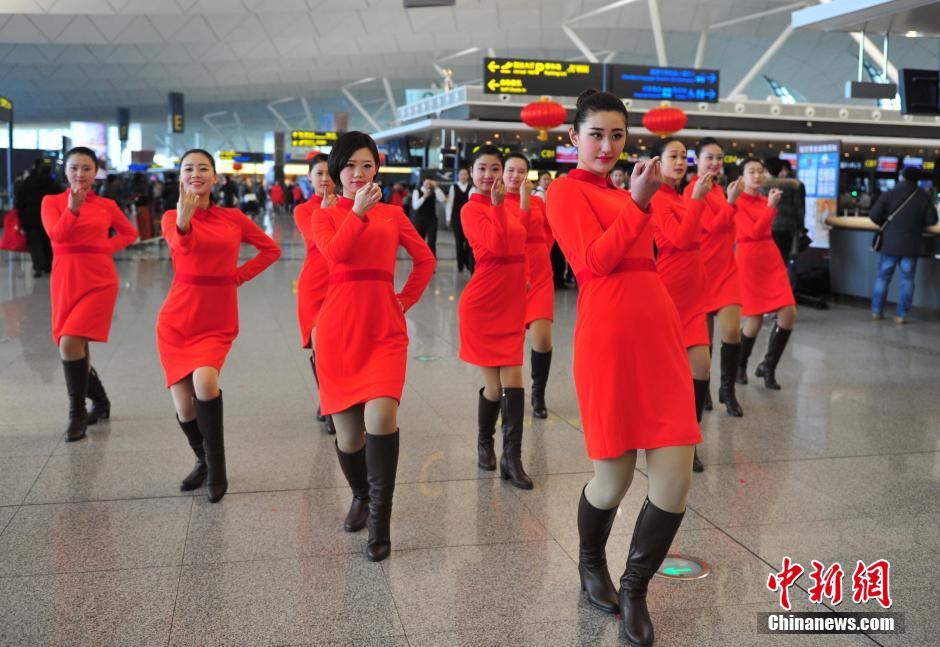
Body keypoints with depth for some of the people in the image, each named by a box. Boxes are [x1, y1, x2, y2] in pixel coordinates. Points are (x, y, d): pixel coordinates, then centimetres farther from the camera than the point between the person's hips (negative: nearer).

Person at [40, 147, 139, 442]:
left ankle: (77, 413, -5)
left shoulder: (107, 205, 4)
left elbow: (129, 233, 19)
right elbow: (56, 235, -14)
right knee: (75, 349, 9)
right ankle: (100, 401, 32)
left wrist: (106, 246, 2)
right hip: (65, 281, 3)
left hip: (99, 281, -3)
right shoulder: (52, 202, 4)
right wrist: (73, 208, -30)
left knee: (70, 343, -17)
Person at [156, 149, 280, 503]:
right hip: (177, 319, 1)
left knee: (205, 381, -27)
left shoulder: (233, 218, 3)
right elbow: (181, 245, -25)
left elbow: (271, 249, 15)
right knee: (184, 407, 1)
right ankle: (203, 460, 31)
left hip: (218, 322, -1)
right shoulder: (172, 218, -1)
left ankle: (217, 469, -10)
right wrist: (184, 221, -48)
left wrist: (239, 275, 1)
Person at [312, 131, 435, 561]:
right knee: (347, 427, 3)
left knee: (381, 413, -22)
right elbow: (335, 253, -12)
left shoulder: (393, 214, 13)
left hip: (385, 328, 0)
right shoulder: (325, 216, 9)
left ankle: (380, 521, -11)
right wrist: (358, 211, -20)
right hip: (339, 328, 0)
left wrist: (406, 299, 9)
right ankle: (360, 496, 33)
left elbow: (425, 260, 20)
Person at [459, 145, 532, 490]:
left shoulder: (505, 207, 12)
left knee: (513, 379, -2)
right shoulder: (472, 209, -8)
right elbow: (497, 245, -24)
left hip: (512, 304, 6)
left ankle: (512, 458, 1)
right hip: (483, 304, -6)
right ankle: (485, 444, 27)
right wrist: (497, 204, -26)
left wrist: (524, 206, 18)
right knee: (495, 384, 1)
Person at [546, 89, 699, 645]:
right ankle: (591, 563, 35)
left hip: (659, 329, 7)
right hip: (609, 334, -6)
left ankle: (635, 589, 20)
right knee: (615, 479, 3)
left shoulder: (622, 193, 21)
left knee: (676, 479, 0)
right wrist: (638, 201, -14)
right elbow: (594, 260, -13)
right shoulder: (567, 190, 1)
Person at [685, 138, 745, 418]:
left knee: (732, 331, -6)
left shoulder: (718, 189, 13)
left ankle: (728, 390, 11)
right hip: (704, 268, -5)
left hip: (726, 268, 5)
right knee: (704, 334, 5)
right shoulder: (694, 190, -9)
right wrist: (731, 202, -13)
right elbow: (713, 225, -17)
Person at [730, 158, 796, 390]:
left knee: (789, 313, -4)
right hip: (749, 261, -6)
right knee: (755, 319, -3)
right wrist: (771, 206, -17)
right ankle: (740, 366, 22)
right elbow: (754, 232, -17)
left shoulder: (765, 200, 12)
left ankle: (768, 366, 11)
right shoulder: (738, 202, -7)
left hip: (772, 259, 7)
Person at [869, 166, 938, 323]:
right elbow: (932, 220, -2)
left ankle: (876, 311, 12)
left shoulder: (890, 194, -5)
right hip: (911, 246, 0)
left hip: (889, 244, 0)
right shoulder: (924, 198, -2)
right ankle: (901, 315, 3)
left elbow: (874, 216, -9)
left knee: (883, 277, 10)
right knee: (907, 279, 6)